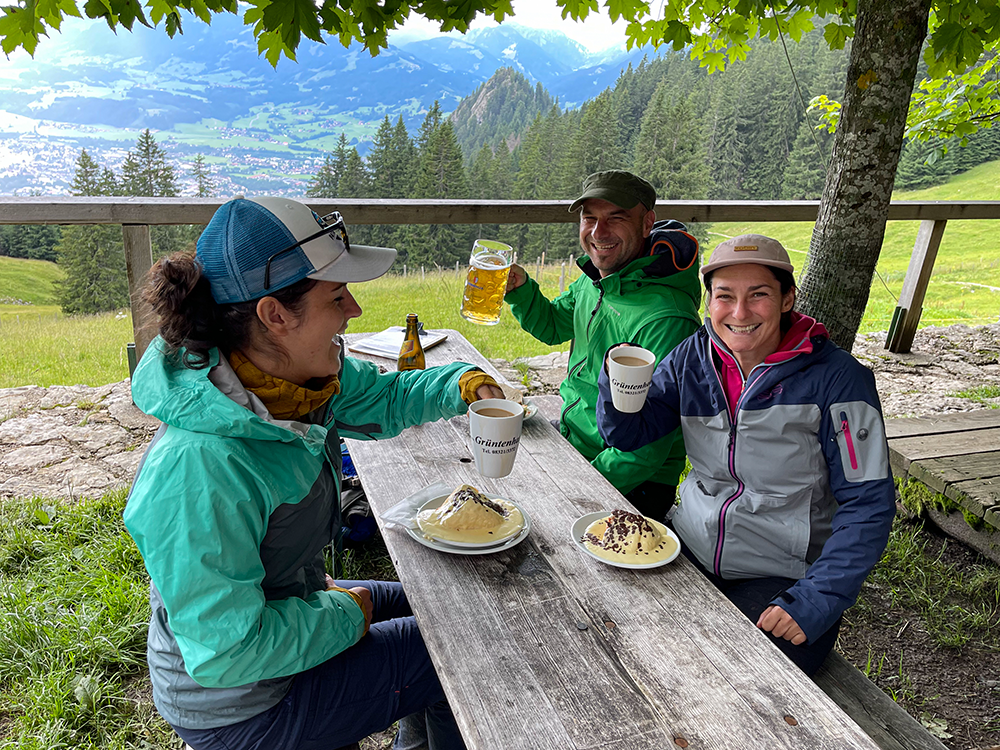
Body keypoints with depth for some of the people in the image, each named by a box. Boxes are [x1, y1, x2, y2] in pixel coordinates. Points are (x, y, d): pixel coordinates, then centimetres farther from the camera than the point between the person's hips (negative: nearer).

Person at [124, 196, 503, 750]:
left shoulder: (298, 376, -13)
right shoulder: (201, 468, -38)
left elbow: (382, 398, 6)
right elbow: (228, 653, -32)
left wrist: (465, 383, -9)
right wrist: (348, 612, -18)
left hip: (288, 609, 8)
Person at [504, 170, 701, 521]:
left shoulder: (667, 319, -26)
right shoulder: (595, 279, 0)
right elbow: (552, 326, 19)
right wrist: (519, 288, 1)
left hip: (632, 483, -8)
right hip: (569, 438, 8)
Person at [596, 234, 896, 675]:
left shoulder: (836, 379, -13)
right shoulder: (694, 357, -1)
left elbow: (868, 503, -11)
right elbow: (627, 434, 3)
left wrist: (815, 601, -20)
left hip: (780, 578, -4)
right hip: (688, 551, 4)